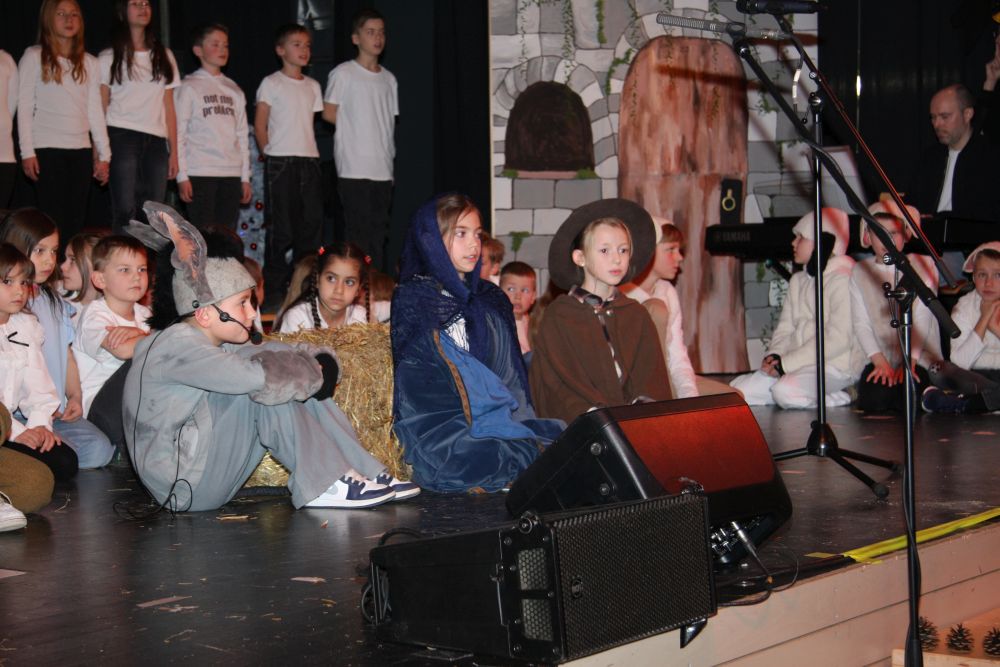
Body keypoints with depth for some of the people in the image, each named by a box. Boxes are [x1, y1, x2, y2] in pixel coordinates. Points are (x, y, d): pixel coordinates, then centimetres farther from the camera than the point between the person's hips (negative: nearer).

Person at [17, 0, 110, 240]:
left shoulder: (90, 63, 13)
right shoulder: (34, 57, 2)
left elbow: (95, 111, 13)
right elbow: (24, 107, 0)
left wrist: (104, 154, 7)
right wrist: (27, 152, -8)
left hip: (81, 150, 4)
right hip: (47, 149, -4)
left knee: (76, 221, 2)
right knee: (53, 220, -7)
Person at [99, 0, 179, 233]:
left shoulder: (164, 56, 18)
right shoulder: (109, 58, 8)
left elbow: (169, 108, 14)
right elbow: (100, 108, 2)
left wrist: (174, 152, 6)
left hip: (157, 142, 3)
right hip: (122, 137, -3)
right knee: (125, 212, -11)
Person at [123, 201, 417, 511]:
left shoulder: (214, 346, 11)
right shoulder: (175, 345, -19)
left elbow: (293, 353, 10)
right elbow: (254, 376, -32)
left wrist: (319, 360, -13)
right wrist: (310, 372, -15)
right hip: (185, 489, -10)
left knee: (298, 382, 2)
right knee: (266, 386, -22)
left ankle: (364, 472, -1)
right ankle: (325, 485, -16)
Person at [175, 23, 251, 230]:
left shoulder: (234, 91, 16)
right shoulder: (189, 87, 1)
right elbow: (178, 134, -2)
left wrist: (245, 177, 11)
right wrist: (182, 176, -9)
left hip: (231, 174, 5)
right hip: (200, 174, -5)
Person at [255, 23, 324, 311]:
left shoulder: (313, 86, 15)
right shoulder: (272, 83, 0)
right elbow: (260, 126, -1)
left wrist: (310, 152, 7)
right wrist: (271, 153, -5)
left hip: (309, 160, 5)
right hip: (281, 161, -5)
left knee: (312, 224, 5)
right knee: (281, 228, -4)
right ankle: (274, 291, 2)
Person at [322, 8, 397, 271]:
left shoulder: (388, 78, 15)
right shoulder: (343, 74, -2)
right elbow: (328, 113, -1)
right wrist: (357, 125, 3)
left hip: (383, 168, 5)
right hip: (354, 168, -5)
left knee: (379, 233, 6)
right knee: (359, 233, -6)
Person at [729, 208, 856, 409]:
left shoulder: (843, 280, -10)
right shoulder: (798, 281, 18)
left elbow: (838, 339, -18)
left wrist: (786, 363, -17)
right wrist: (773, 357, -7)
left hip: (833, 366, -8)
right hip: (797, 366, 8)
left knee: (785, 390, -33)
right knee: (736, 390, -7)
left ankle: (840, 400, -9)